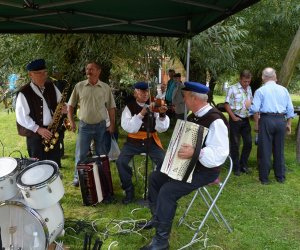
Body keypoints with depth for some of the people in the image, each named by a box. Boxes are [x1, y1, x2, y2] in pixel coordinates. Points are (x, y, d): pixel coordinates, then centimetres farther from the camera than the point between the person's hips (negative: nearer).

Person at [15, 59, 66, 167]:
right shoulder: (24, 93, -15)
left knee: (55, 164, 14)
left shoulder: (51, 86, 2)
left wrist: (63, 108, -12)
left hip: (52, 132, 5)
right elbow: (21, 117, -15)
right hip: (35, 134, -5)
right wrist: (38, 129, -20)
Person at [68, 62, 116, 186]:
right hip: (84, 125, 0)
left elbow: (111, 107, 3)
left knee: (101, 153, 12)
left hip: (101, 125, 1)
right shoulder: (79, 86, -2)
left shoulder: (105, 87, -1)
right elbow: (71, 105, 5)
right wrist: (71, 121, -3)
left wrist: (112, 124, -1)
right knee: (81, 153, 7)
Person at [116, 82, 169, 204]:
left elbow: (161, 128, -6)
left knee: (164, 161, -22)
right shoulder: (129, 107, -1)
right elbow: (128, 128, -15)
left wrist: (162, 114, -25)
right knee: (121, 162, -21)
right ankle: (129, 191, 1)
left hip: (151, 141, 1)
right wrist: (141, 114, -26)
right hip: (134, 141, 0)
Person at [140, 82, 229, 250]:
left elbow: (220, 154, -31)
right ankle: (157, 218, 27)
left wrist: (195, 153, -41)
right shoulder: (194, 116, 7)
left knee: (167, 191, -23)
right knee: (155, 177, 10)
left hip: (205, 170, -10)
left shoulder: (215, 120, -24)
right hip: (187, 164, 10)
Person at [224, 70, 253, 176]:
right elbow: (227, 104, -10)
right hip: (236, 119, -6)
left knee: (248, 142, 7)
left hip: (246, 119, 6)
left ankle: (243, 164, 23)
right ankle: (236, 167, 13)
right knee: (235, 144, 2)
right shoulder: (233, 89, -9)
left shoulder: (249, 89, 10)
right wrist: (233, 117, -14)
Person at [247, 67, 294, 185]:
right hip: (281, 120, 4)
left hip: (266, 120, -3)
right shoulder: (283, 89, 8)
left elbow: (255, 109, -8)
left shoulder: (260, 91, -3)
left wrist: (249, 106, 12)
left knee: (265, 150, 3)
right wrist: (289, 124, 17)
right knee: (279, 150, 13)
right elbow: (290, 109, 8)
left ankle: (264, 178, 9)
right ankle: (280, 177, 22)